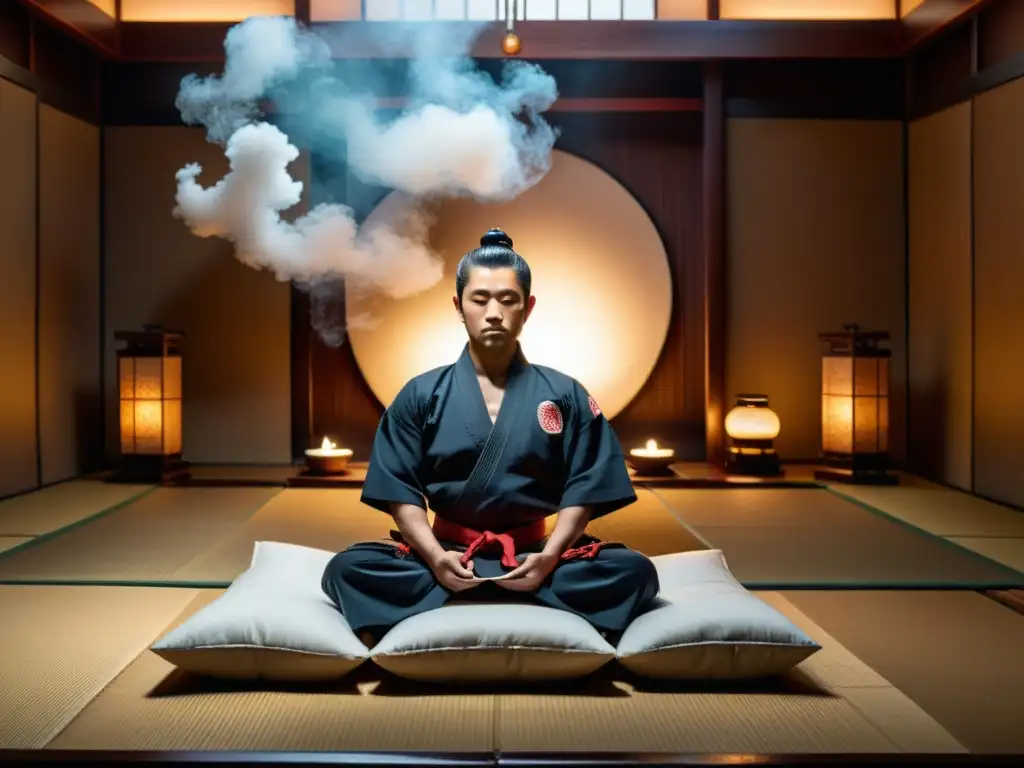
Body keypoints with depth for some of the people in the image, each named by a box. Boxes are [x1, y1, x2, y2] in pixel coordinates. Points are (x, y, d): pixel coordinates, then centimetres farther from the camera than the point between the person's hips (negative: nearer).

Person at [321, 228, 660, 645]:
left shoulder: (565, 395, 5)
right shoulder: (421, 395, 6)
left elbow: (582, 491, 0)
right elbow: (401, 492, 0)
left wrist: (549, 557, -18)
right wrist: (435, 557, -18)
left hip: (535, 555, 1)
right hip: (449, 554, 0)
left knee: (634, 571, -27)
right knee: (348, 570, -26)